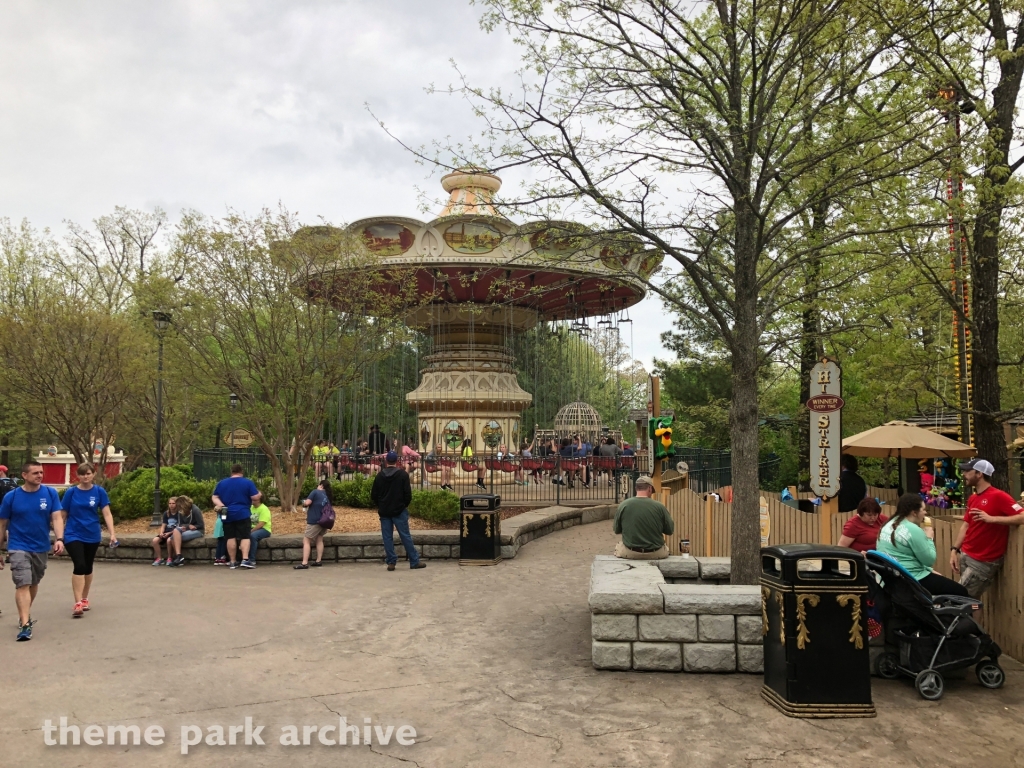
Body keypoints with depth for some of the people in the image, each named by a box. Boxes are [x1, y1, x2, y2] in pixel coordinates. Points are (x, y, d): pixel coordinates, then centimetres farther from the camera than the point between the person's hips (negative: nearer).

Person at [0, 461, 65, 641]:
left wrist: (59, 539, -24)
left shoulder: (50, 493, -5)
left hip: (41, 548, 3)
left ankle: (24, 614, 39)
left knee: (34, 583, 18)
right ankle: (25, 624, -16)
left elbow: (57, 518, -8)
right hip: (19, 547, -3)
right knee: (23, 585, -14)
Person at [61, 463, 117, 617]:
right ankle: (78, 603, -15)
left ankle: (84, 599, 30)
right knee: (79, 566, -15)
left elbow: (107, 514, -5)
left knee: (88, 568, 14)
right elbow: (63, 516, 3)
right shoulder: (71, 492, -4)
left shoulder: (99, 492, -2)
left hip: (92, 536, 2)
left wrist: (112, 533, -15)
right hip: (73, 535, -2)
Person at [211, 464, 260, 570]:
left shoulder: (222, 483, 9)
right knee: (245, 537, -2)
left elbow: (215, 497, 7)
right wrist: (259, 493, 14)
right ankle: (245, 559, -16)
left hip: (227, 514, 3)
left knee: (231, 537, 7)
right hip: (242, 514, -3)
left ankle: (232, 562, 9)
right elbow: (255, 497, -5)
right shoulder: (248, 482, -3)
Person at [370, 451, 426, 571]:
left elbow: (374, 495, 5)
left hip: (384, 511, 2)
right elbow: (408, 493, -8)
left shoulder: (380, 475, 2)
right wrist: (405, 505, 10)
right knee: (405, 536, 1)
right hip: (399, 510, -2)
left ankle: (391, 562, 5)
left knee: (387, 537, 6)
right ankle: (414, 561, 4)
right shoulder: (403, 474, -7)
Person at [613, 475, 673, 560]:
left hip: (629, 553, 0)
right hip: (655, 554, 0)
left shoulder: (623, 505, -9)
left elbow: (616, 530, 4)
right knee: (665, 547, 31)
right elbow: (670, 531, 1)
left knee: (619, 545, 30)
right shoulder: (659, 507, -11)